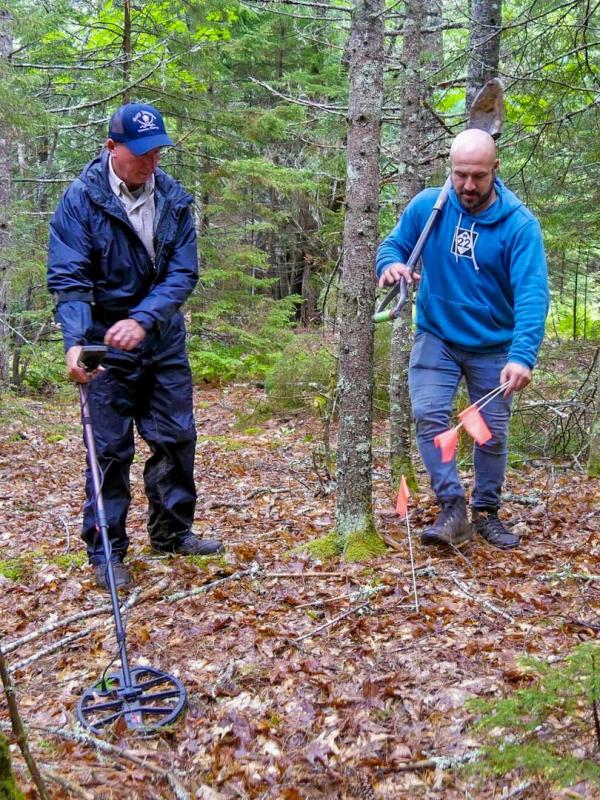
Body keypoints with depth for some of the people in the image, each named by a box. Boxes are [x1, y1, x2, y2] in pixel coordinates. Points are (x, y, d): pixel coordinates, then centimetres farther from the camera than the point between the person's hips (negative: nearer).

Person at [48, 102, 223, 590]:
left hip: (164, 340, 4)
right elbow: (68, 278, -17)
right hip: (107, 345, -4)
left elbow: (183, 272, -10)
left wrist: (143, 319, -26)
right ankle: (106, 553, 14)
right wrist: (75, 341, -33)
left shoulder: (174, 199, -2)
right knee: (110, 449, 0)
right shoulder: (81, 199, -12)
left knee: (176, 438, 11)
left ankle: (172, 534, 29)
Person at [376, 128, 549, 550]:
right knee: (428, 415, -15)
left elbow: (532, 293, -26)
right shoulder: (427, 205, -9)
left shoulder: (520, 223, -18)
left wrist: (522, 356, -40)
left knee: (493, 433, 7)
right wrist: (392, 263, -21)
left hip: (494, 347, -1)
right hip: (436, 337, 1)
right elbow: (393, 243, 5)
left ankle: (486, 511, 26)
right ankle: (453, 507, -7)